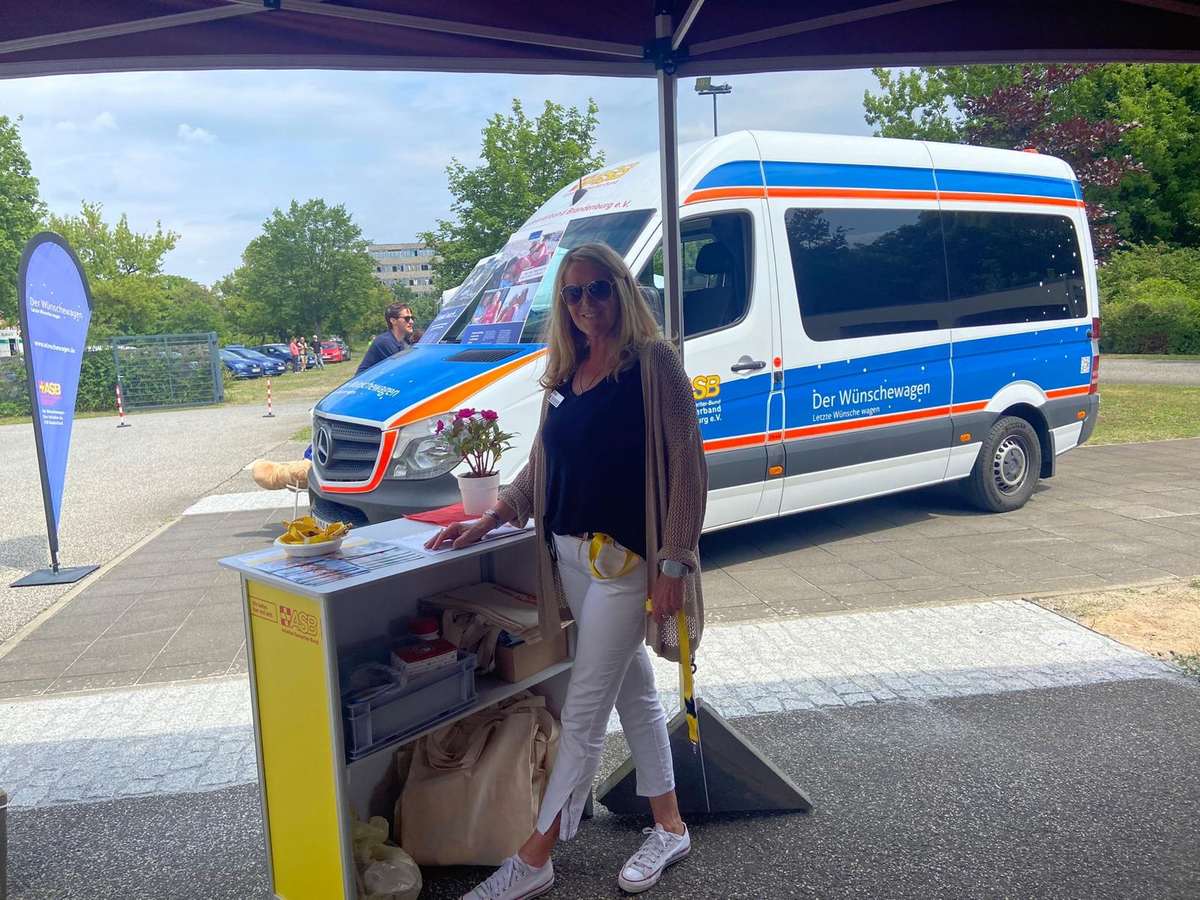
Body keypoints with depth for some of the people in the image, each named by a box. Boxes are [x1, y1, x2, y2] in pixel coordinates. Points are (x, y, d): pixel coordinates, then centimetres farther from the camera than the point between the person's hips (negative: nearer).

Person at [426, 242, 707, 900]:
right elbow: (541, 467, 16)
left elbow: (687, 466, -13)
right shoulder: (564, 374, 11)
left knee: (582, 713, 1)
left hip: (625, 557, -7)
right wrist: (485, 523, 8)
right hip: (570, 554, 7)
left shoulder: (653, 362, -10)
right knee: (634, 692, 18)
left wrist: (674, 563, -17)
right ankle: (669, 828, 34)